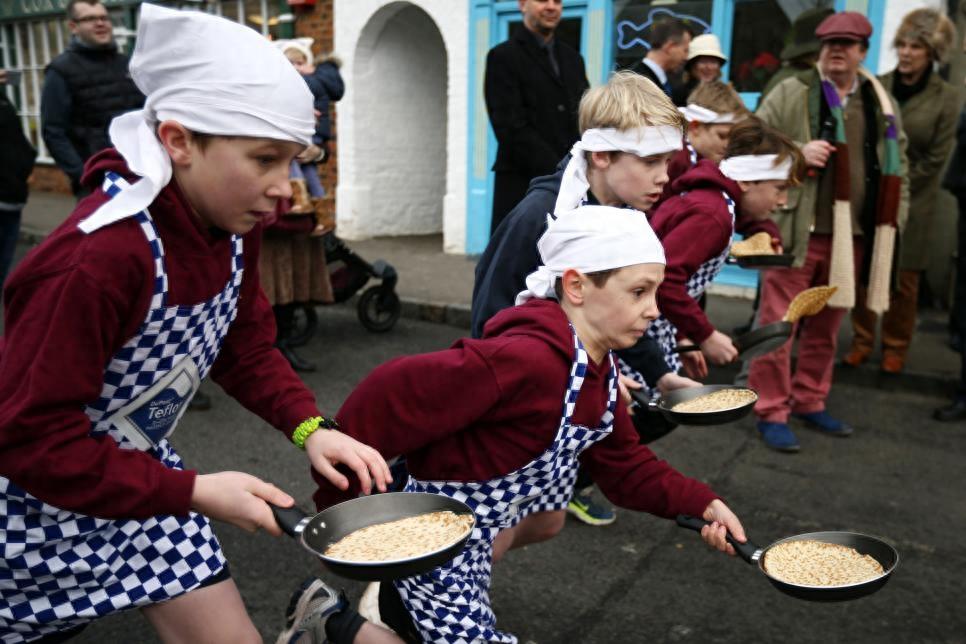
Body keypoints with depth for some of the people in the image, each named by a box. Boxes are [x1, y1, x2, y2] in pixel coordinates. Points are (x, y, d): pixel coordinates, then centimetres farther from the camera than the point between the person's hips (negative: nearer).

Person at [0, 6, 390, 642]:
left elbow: (245, 346, 3)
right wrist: (192, 493, -27)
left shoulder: (233, 226, -10)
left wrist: (309, 427, -12)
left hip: (135, 470, 7)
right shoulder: (97, 258, -34)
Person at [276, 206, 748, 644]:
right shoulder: (527, 359, -32)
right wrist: (339, 508, -22)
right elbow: (386, 398, -31)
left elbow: (624, 466, 7)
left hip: (483, 519, 9)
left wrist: (701, 504, -6)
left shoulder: (598, 366, -1)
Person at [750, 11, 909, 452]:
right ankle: (772, 412, 7)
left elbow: (897, 158, 20)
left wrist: (894, 213, 11)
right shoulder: (791, 93, 0)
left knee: (826, 326, 14)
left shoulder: (880, 101, 14)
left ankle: (810, 402, 28)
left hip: (852, 236, 5)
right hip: (795, 231, -5)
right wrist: (797, 152, -17)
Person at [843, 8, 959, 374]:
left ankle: (895, 348, 20)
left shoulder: (946, 98, -3)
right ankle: (862, 340, 18)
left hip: (911, 201, -1)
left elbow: (935, 158, -3)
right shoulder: (877, 87, 1)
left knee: (903, 279, 5)